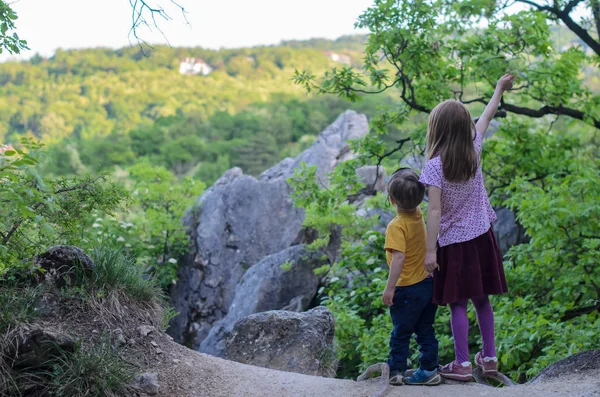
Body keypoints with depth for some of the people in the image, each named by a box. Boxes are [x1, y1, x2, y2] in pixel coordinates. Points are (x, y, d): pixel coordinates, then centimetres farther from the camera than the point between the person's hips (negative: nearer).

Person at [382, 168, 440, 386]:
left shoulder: (396, 226, -23)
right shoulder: (418, 215, -2)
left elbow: (399, 257, -31)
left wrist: (389, 288, -28)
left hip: (408, 289, -7)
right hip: (428, 284, 7)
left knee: (400, 333, 9)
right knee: (425, 331, 16)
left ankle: (395, 371, 20)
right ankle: (429, 370, 21)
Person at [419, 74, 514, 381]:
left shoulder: (435, 165, -18)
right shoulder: (473, 151, -3)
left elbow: (435, 210, -22)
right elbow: (486, 118, 14)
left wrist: (430, 250, -19)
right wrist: (499, 90, 31)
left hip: (453, 243, -5)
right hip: (481, 237, 5)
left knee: (457, 304, 3)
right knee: (481, 299, 16)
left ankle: (462, 364, 8)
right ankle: (489, 357, 26)